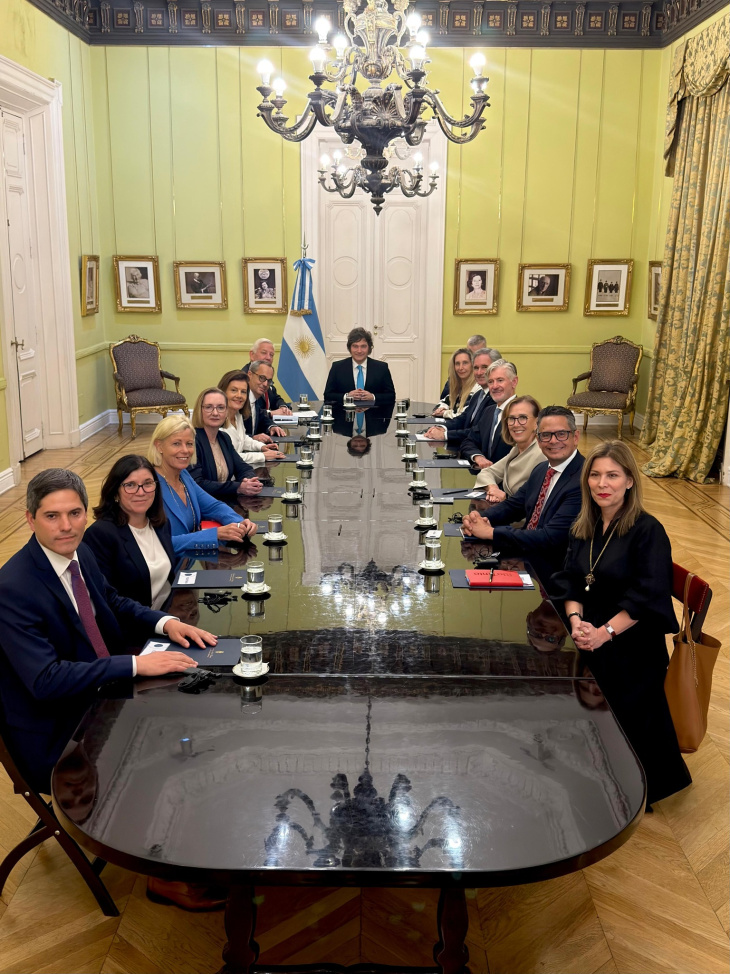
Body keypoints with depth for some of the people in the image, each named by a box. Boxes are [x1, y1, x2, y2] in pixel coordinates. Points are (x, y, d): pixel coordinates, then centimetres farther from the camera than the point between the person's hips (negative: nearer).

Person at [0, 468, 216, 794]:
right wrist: (136, 664, -29)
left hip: (105, 696, 7)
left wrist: (166, 622, -4)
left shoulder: (80, 553, -1)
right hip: (56, 738, -7)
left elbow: (113, 603, 15)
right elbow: (45, 680, -28)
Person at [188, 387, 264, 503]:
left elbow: (243, 468, 13)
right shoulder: (192, 440, -13)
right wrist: (238, 487, -25)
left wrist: (251, 481, -12)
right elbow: (197, 484, -20)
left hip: (229, 503, 8)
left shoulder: (225, 439, 14)